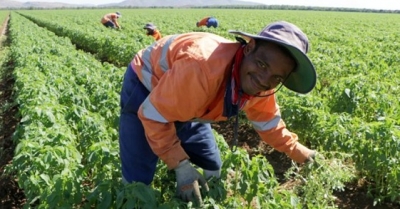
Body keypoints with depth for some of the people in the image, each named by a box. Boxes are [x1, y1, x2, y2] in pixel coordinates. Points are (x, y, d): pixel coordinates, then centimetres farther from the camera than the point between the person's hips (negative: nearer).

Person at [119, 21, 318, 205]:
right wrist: (181, 165, -29)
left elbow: (269, 124, 4)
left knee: (213, 170, 11)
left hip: (187, 105, 7)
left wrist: (300, 153, 5)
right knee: (138, 181, -8)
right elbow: (154, 115, -32)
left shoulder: (260, 88, -16)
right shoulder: (202, 68, -43)